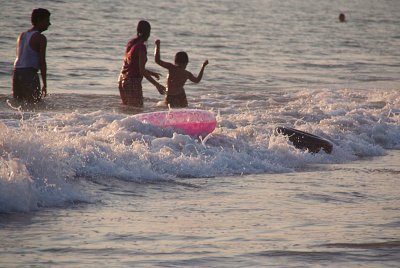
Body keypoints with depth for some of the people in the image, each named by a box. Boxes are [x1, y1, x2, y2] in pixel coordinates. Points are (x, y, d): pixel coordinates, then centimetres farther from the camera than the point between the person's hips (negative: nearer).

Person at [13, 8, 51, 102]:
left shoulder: (21, 35, 17)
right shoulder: (40, 38, -6)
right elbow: (42, 62, -9)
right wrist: (44, 85, -7)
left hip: (16, 73, 7)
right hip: (30, 73, -7)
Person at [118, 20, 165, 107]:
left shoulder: (131, 43, 10)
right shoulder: (141, 47, -15)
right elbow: (142, 71, -17)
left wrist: (152, 73, 30)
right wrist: (157, 85, -12)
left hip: (122, 80, 8)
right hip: (133, 82, -8)